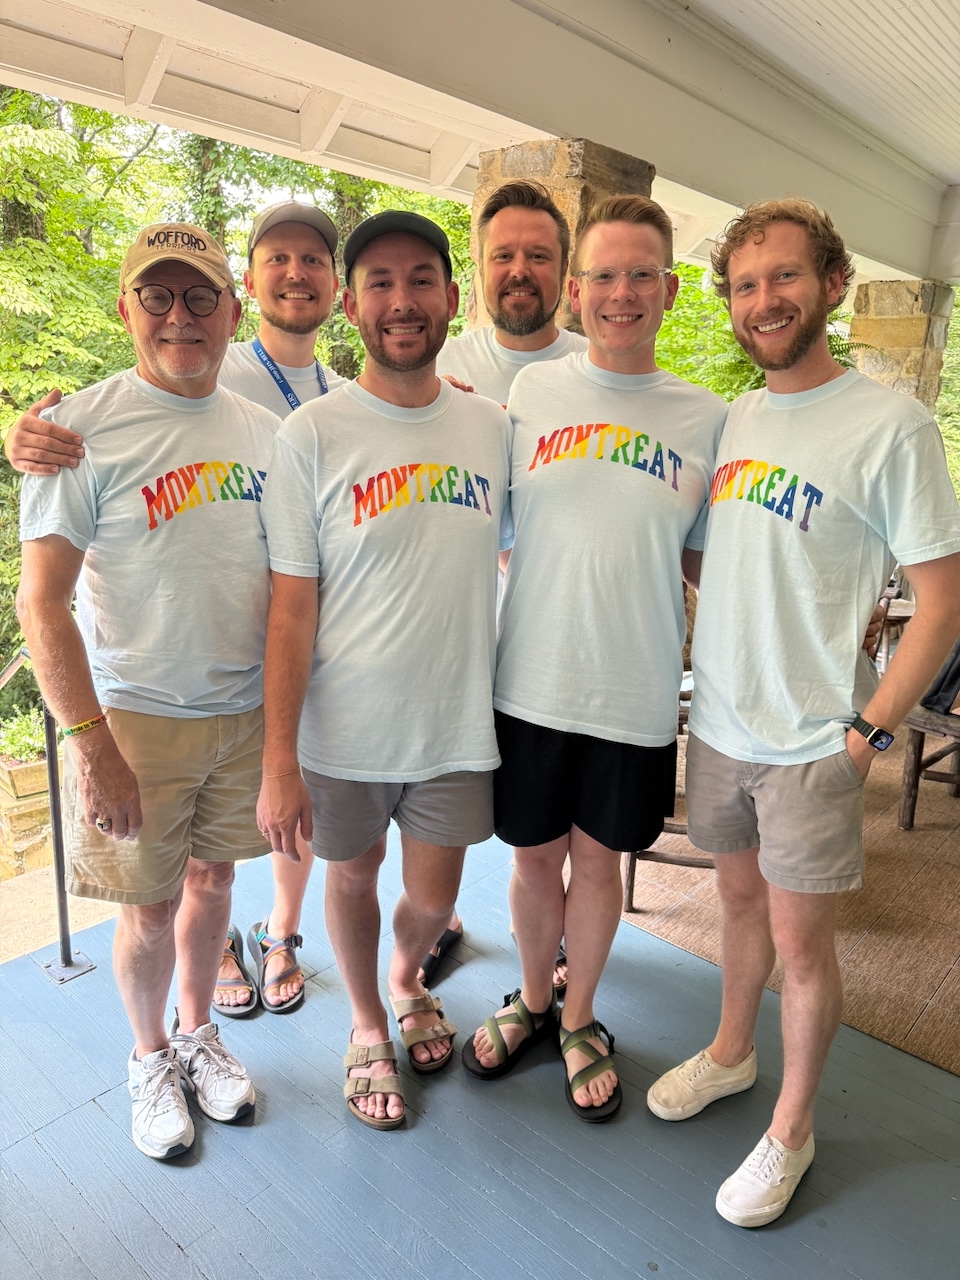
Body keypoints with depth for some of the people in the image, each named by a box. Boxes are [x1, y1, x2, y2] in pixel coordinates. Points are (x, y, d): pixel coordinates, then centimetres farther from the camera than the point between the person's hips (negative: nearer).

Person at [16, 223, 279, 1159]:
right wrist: (92, 743, -17)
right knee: (149, 904, 10)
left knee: (211, 876, 18)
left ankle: (198, 1032, 42)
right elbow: (40, 601, -13)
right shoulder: (85, 426, -10)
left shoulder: (262, 430, 4)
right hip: (135, 719, -4)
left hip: (246, 710, 4)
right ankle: (150, 1057, 37)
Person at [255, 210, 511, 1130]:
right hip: (344, 732, -2)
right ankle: (367, 1027, 48)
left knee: (433, 898, 16)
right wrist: (278, 761, -13)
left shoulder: (492, 425, 0)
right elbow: (291, 607, -11)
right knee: (352, 876, 18)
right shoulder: (311, 435, -10)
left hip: (456, 725, 3)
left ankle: (406, 979, 52)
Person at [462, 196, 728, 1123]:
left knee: (598, 860, 15)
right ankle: (532, 1002, 43)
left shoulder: (707, 419, 1)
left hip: (637, 696, 0)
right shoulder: (523, 395, 0)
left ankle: (579, 1021, 41)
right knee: (534, 855, 15)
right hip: (531, 685, 0)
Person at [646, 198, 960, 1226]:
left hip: (812, 741, -5)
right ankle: (730, 1053, 44)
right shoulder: (729, 421, 7)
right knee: (740, 895, 21)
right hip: (718, 719, 5)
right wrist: (704, 654, 7)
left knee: (798, 938, 8)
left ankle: (791, 1129, 31)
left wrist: (869, 731, -14)